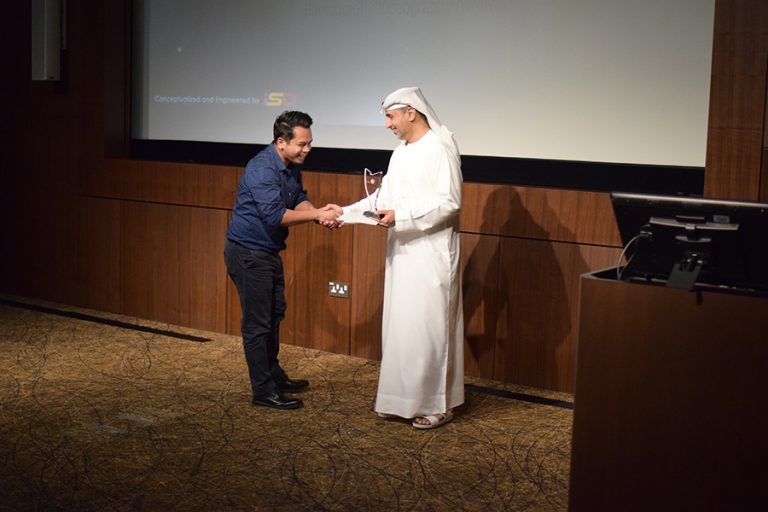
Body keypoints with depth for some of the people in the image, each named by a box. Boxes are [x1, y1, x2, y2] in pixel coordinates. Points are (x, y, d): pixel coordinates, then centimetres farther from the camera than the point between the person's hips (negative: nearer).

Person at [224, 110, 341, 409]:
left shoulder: (292, 166, 4)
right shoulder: (262, 169, -25)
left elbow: (299, 199, 6)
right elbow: (275, 215, -31)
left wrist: (320, 213, -14)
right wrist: (317, 215, -29)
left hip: (269, 251, 10)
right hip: (248, 253, -10)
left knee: (274, 314, 19)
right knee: (257, 322, -3)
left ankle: (273, 375, 34)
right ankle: (263, 391, 6)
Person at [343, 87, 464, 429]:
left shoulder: (440, 148, -11)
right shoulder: (400, 153, 15)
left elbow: (449, 202, -18)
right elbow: (384, 197, 18)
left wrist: (401, 216, -22)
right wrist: (345, 212, 8)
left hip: (431, 256, -9)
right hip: (402, 254, 9)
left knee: (428, 329, -3)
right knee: (398, 327, 11)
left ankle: (438, 405, 7)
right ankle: (402, 398, 22)